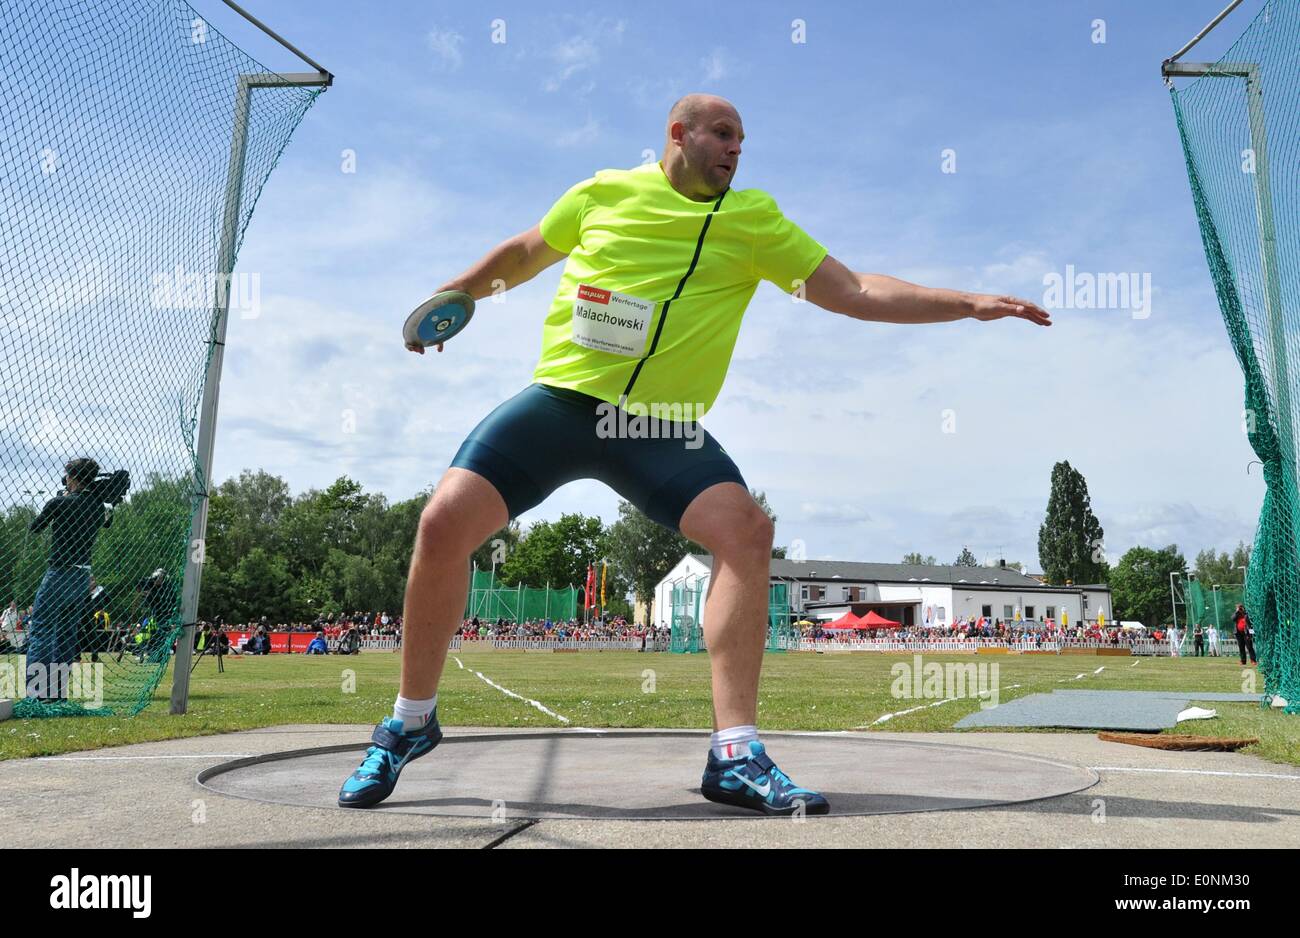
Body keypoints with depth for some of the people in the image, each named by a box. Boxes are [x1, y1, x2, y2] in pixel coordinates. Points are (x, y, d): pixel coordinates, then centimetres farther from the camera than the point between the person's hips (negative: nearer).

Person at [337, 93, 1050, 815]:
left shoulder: (755, 219, 8)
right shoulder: (602, 194, 9)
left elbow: (855, 292, 5)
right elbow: (526, 252, 26)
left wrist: (971, 304, 0)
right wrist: (453, 293, 27)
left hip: (663, 426, 1)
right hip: (561, 398, 0)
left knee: (747, 530, -23)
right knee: (444, 522, -15)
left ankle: (735, 756, -13)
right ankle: (412, 720, 8)